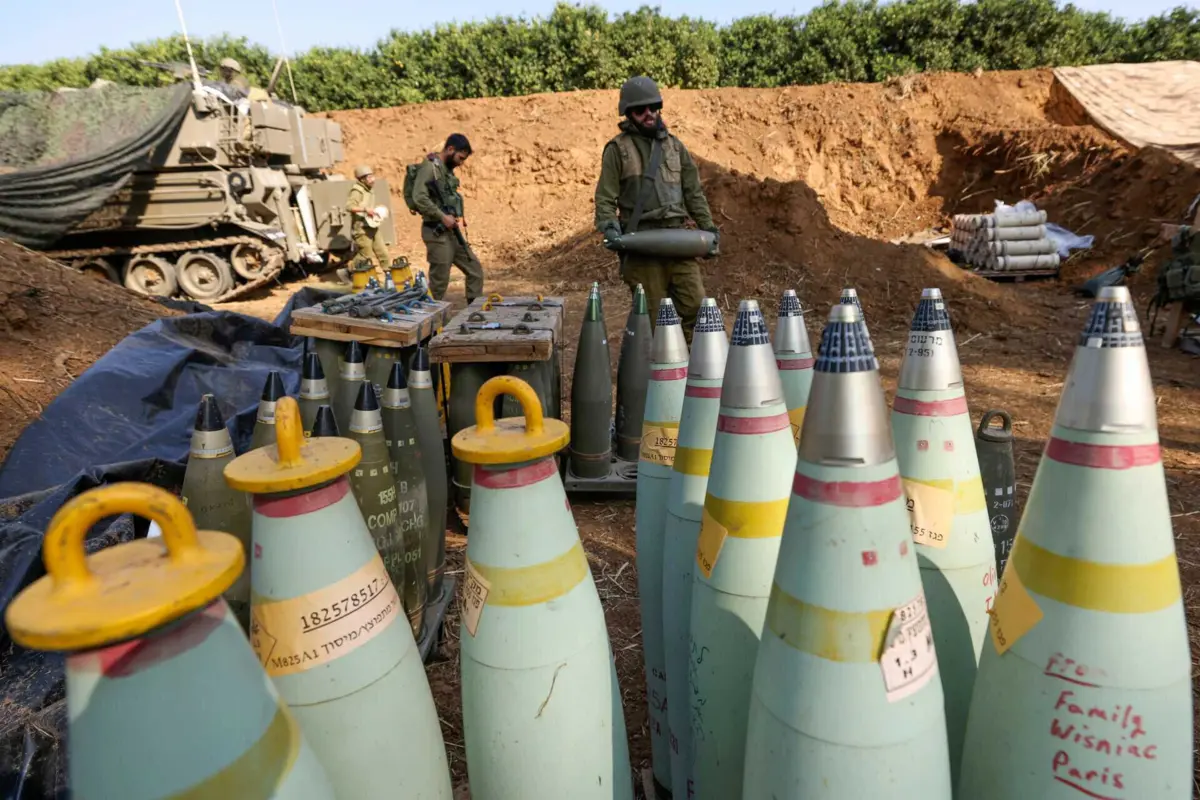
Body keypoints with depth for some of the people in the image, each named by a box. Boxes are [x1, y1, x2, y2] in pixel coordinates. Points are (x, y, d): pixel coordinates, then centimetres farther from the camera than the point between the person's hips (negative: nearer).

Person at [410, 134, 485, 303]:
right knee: (439, 281, -3)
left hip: (453, 232, 9)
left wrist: (458, 218, 7)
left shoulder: (447, 169, 16)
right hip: (437, 233, -9)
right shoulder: (429, 167, -12)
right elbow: (419, 198, -24)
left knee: (475, 271, 9)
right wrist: (442, 217, -20)